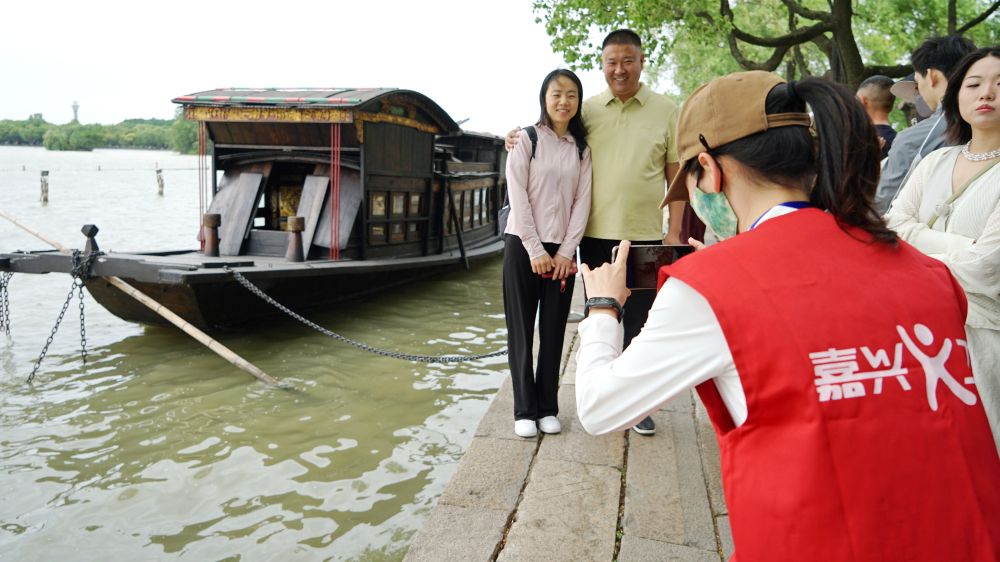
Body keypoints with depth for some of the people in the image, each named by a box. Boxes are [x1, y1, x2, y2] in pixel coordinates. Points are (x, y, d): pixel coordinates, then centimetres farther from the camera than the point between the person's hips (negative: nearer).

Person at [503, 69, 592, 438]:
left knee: (553, 331, 6)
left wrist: (566, 251, -7)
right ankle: (525, 410, 10)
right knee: (522, 330, 2)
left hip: (562, 250, 3)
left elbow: (582, 201, 3)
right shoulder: (527, 139, -1)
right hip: (523, 245, -3)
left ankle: (547, 408, 16)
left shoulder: (582, 149, 9)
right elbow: (518, 196, -7)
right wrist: (535, 250, -12)